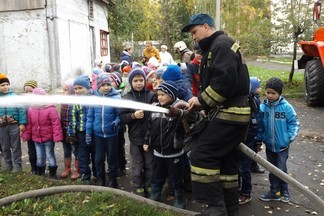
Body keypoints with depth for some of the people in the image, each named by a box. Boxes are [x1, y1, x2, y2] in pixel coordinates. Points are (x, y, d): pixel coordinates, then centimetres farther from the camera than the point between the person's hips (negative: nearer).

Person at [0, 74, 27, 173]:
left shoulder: (15, 96, -3)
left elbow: (21, 110, -6)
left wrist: (22, 123, -11)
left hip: (14, 126, -3)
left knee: (16, 147, 6)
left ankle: (17, 165, 15)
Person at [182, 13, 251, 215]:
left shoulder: (222, 44, -11)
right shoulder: (215, 47, 22)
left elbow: (225, 81, -24)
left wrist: (202, 100, -15)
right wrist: (199, 102, 11)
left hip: (229, 114, -11)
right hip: (229, 113, 11)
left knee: (202, 155, -11)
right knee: (226, 162, 14)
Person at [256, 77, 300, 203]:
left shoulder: (286, 107, -13)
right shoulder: (262, 107, -5)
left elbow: (294, 123, -5)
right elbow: (259, 125, 4)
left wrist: (290, 137, -12)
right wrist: (259, 140, 3)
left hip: (282, 145, -3)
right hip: (269, 145, 3)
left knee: (281, 170, 2)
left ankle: (284, 192, 26)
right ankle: (274, 192, 29)